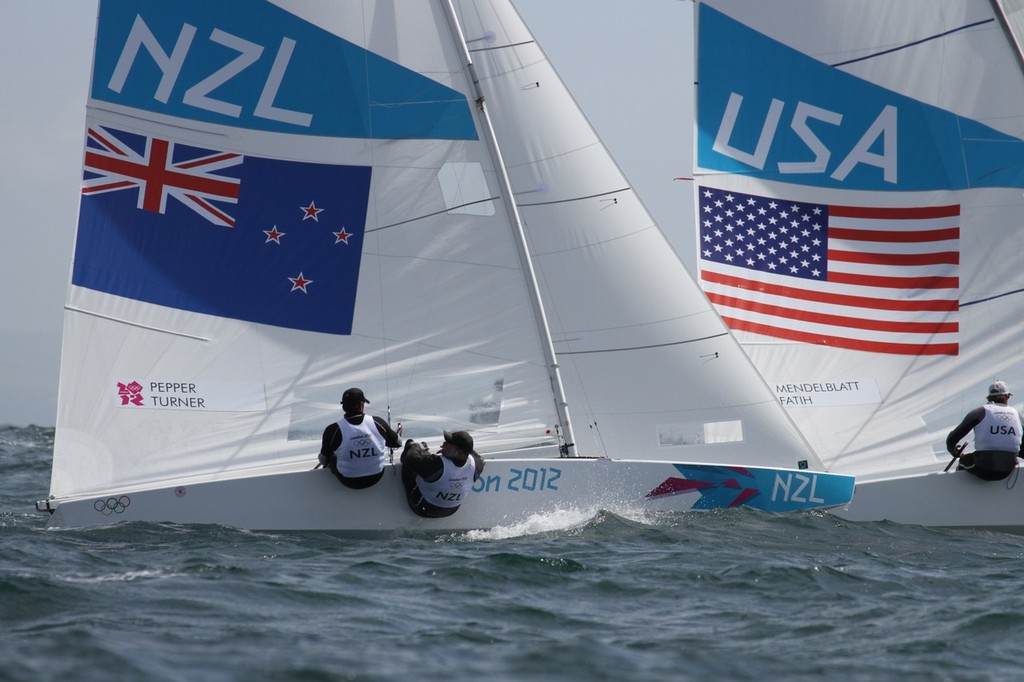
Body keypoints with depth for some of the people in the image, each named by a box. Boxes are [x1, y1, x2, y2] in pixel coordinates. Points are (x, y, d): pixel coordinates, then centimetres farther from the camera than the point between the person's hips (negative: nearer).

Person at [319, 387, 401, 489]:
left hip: (349, 481, -2)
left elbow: (323, 460, -7)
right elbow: (398, 443, 3)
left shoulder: (333, 430, -21)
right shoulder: (378, 423, -15)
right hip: (376, 478, 2)